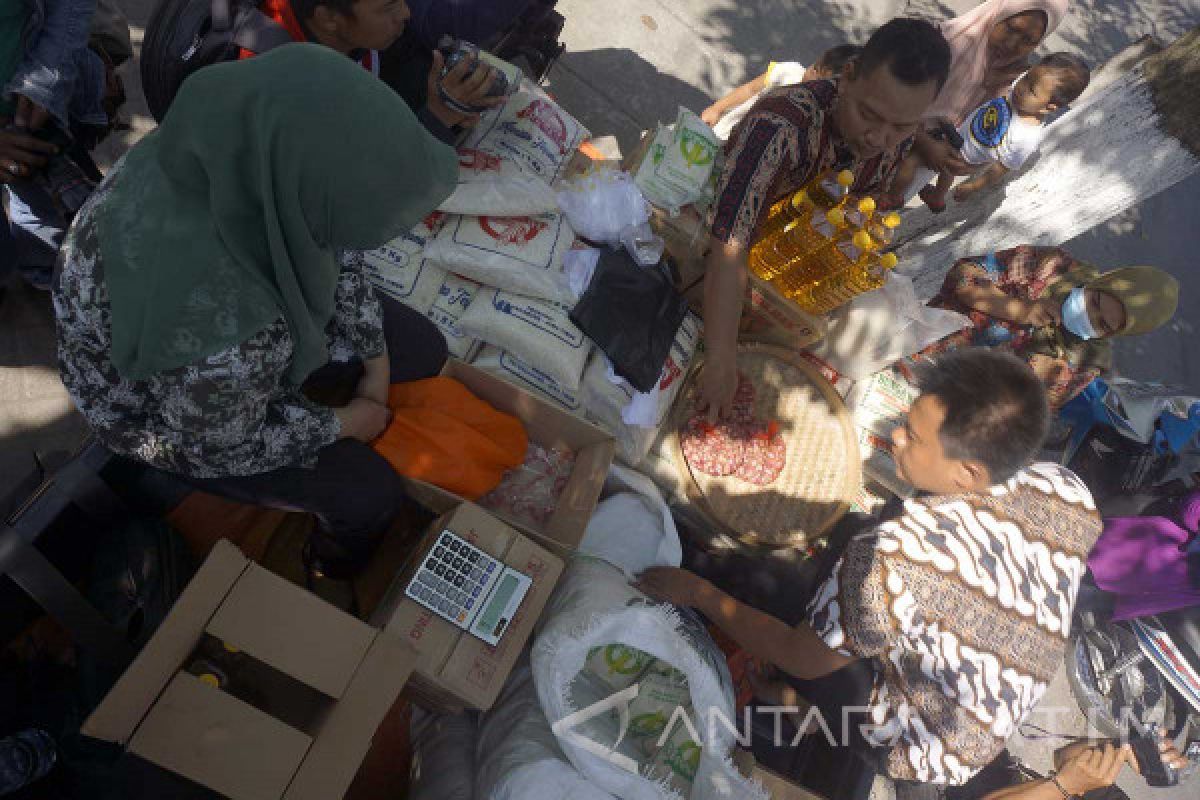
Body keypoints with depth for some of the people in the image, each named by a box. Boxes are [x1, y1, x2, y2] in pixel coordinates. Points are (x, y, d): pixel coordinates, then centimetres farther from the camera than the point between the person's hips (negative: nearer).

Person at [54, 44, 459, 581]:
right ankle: (338, 574, 33)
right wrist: (343, 424, -11)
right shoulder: (217, 320, -45)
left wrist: (376, 362, -5)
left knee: (426, 352, 4)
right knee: (372, 494, -2)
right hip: (162, 404, -5)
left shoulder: (240, 142, -26)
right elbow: (221, 446, -25)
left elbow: (328, 254, -7)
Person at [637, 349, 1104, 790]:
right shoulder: (1067, 491, -20)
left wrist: (696, 593, -12)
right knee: (849, 556, 12)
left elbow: (802, 659, -23)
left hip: (916, 752, -5)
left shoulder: (900, 555, -40)